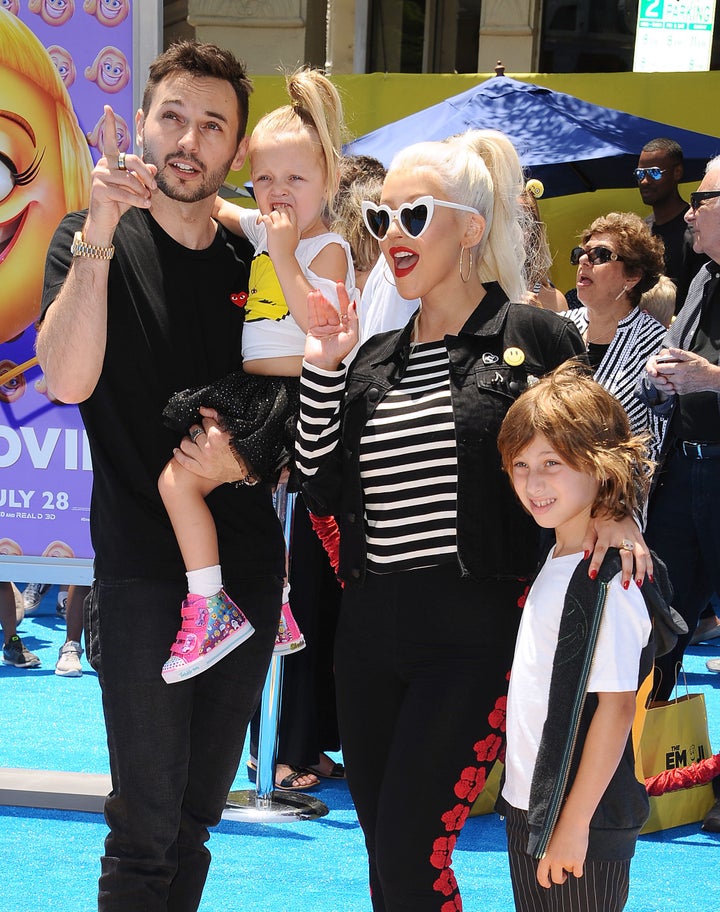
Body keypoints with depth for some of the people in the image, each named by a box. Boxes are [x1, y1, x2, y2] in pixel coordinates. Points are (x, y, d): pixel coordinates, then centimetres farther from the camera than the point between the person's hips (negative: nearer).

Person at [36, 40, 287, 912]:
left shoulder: (252, 259, 8)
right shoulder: (91, 241, -5)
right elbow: (68, 379, -22)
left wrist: (246, 458, -8)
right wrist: (99, 236, -30)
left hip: (247, 559, 5)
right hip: (143, 568, -4)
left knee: (201, 809, 13)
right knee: (146, 823, -4)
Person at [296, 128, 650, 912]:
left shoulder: (535, 338, -3)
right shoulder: (373, 359, 12)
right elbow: (322, 491, 5)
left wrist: (607, 515, -14)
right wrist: (322, 371, -1)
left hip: (475, 632, -6)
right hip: (370, 627, 6)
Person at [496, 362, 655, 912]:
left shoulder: (605, 579, -18)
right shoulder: (556, 562, 8)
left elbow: (616, 704, -20)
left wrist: (574, 824, -19)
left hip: (584, 827, -9)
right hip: (528, 810, 9)